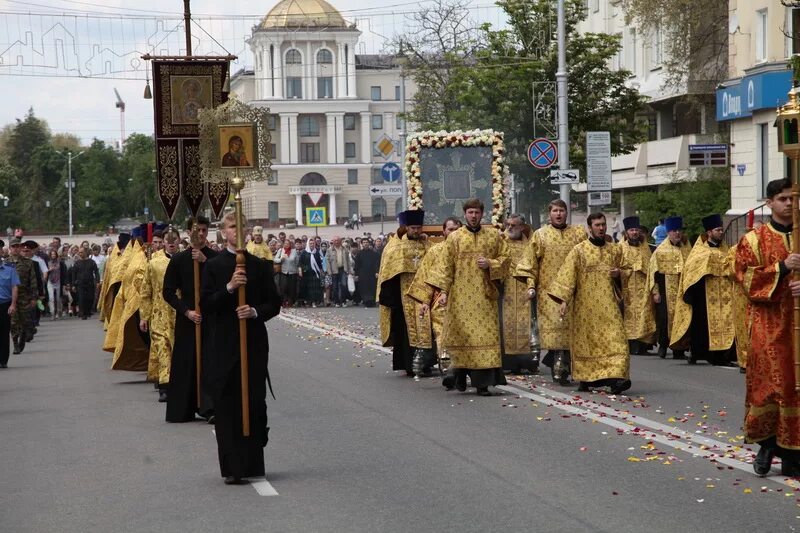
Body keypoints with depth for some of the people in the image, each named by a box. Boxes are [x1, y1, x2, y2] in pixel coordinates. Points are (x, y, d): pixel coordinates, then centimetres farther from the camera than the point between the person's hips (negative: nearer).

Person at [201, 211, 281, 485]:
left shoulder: (260, 266, 8)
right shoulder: (214, 266, 4)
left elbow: (274, 303, 8)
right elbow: (205, 304, -4)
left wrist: (255, 311, -11)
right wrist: (229, 287, -18)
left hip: (254, 342, 2)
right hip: (224, 344, -1)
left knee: (255, 404, 1)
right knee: (227, 407, -3)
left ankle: (253, 463, 11)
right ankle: (232, 467, 0)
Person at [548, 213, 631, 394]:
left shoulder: (615, 250, 10)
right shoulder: (579, 250, 0)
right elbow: (567, 275, -5)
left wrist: (618, 274, 0)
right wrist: (563, 299, -14)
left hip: (608, 303, 2)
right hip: (586, 304, -2)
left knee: (614, 338, -11)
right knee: (586, 341, 4)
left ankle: (616, 377, -19)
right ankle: (585, 378, 17)